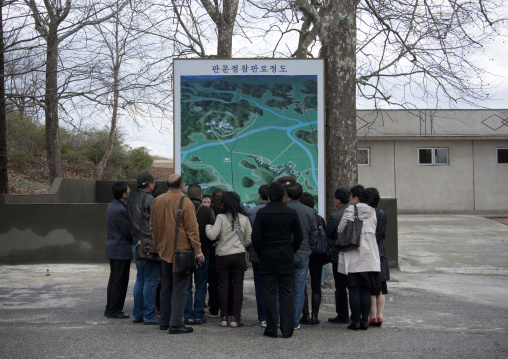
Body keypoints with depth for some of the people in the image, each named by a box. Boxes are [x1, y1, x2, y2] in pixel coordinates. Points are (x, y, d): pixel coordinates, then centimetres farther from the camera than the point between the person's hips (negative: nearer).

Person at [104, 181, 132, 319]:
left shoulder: (112, 206, 10)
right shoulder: (120, 210, -22)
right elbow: (128, 232, -18)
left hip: (113, 249, 10)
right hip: (121, 250, -10)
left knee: (114, 280, 17)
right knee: (120, 281, -1)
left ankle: (110, 308, 24)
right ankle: (114, 311, 5)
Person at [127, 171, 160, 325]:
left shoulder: (131, 199, 12)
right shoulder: (149, 199, -13)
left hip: (136, 244, 8)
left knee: (140, 280, 15)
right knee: (151, 280, -3)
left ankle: (137, 314, 18)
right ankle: (149, 315, 0)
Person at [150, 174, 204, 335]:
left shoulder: (157, 201, 6)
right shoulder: (185, 202, -13)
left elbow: (152, 226, 15)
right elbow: (192, 229, -13)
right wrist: (198, 251, -8)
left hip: (164, 251, 6)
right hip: (181, 251, -6)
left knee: (165, 288, 16)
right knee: (179, 289, -2)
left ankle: (164, 321, 23)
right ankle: (176, 324, -4)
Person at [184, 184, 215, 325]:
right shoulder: (208, 211, -4)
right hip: (202, 252, 0)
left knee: (186, 286, 7)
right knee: (201, 286, 8)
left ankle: (188, 316, 7)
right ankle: (199, 316, 8)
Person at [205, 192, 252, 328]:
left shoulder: (221, 217, -8)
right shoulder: (244, 218, 3)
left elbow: (212, 235, -12)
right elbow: (249, 239, 7)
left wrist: (208, 226, 7)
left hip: (222, 256, -2)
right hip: (239, 256, 2)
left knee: (223, 287, 7)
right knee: (238, 287, 5)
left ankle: (224, 317, 9)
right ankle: (236, 318, 5)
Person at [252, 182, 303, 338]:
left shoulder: (262, 213, -7)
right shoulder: (291, 213, -1)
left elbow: (256, 236, -8)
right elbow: (299, 236, 2)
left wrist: (260, 252, 6)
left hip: (267, 258, -1)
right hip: (286, 259, 2)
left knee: (269, 294, 4)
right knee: (286, 293, 7)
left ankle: (271, 329, 6)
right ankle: (287, 329, 7)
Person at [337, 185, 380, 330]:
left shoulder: (350, 211, -8)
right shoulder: (372, 212, 9)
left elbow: (341, 230, -6)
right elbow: (374, 231, 15)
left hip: (353, 257, -5)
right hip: (369, 257, 5)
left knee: (354, 290, 0)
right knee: (366, 290, 8)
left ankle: (355, 321, 1)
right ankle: (365, 320, 8)